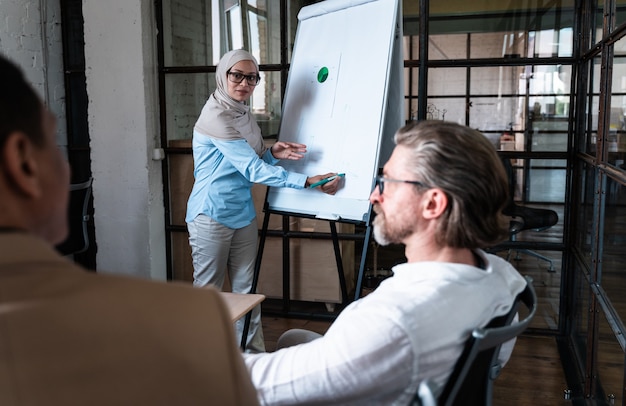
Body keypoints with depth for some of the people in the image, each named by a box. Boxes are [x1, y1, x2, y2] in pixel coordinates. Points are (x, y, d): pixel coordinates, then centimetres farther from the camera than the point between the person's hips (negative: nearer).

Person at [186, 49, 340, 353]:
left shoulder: (244, 115, 9)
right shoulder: (215, 116, -17)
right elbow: (253, 170, -22)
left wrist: (272, 153, -7)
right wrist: (308, 182, -25)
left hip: (243, 214, 8)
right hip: (212, 215, -7)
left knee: (246, 290, 11)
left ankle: (253, 353, 20)